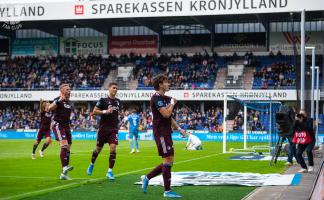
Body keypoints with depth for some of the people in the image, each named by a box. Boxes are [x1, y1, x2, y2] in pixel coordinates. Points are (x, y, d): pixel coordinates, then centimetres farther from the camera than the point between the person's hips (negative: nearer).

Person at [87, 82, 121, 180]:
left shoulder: (118, 101, 9)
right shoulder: (103, 100, -6)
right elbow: (94, 111, -9)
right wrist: (105, 111, -22)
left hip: (114, 128, 3)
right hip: (103, 127, -3)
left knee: (113, 148, -12)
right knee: (98, 148, 9)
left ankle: (110, 171, -7)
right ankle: (92, 165, 37)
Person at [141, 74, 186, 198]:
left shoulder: (165, 98, 16)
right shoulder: (156, 98, -12)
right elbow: (166, 114, -23)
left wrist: (179, 129, 15)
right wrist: (172, 104, -7)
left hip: (166, 132, 9)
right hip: (161, 132, -9)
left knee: (169, 161, 11)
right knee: (168, 160, -9)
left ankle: (147, 178, 23)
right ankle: (167, 191, -3)